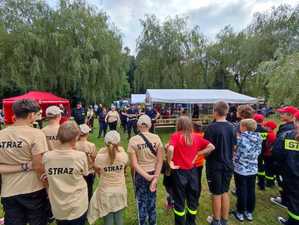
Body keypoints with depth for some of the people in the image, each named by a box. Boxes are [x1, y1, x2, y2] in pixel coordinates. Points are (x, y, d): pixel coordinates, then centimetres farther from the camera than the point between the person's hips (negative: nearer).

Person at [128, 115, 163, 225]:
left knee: (142, 202, 19)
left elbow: (134, 164, -15)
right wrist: (155, 178, -8)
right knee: (152, 201, 22)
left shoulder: (133, 140, -13)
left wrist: (147, 176, -12)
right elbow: (160, 160, -11)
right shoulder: (156, 138, -10)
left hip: (140, 174, -1)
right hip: (153, 173, 2)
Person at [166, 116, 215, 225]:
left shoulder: (175, 136, -13)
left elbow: (170, 149, -30)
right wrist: (197, 154, -1)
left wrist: (170, 162, -15)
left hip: (179, 171, -3)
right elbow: (211, 147, -1)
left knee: (179, 201, 14)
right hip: (193, 171, 4)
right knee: (192, 199, 22)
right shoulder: (196, 137, -1)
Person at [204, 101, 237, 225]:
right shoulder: (231, 127, -2)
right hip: (228, 164, 5)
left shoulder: (211, 127, -20)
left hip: (215, 165, -5)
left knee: (216, 194, 11)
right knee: (225, 192, 19)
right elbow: (234, 146, 6)